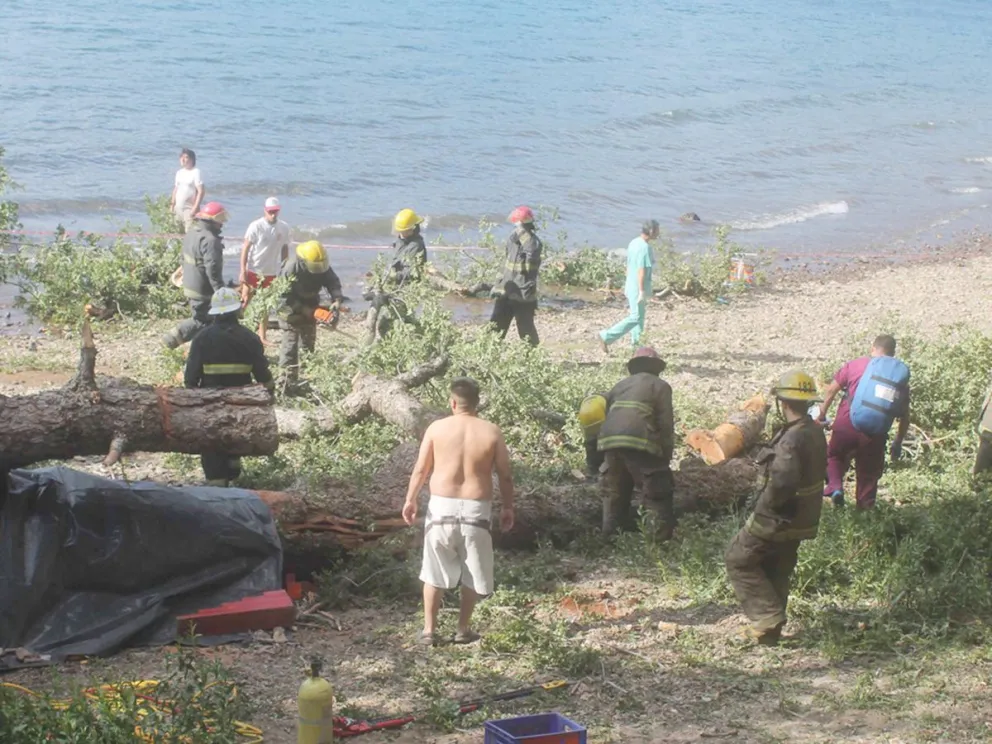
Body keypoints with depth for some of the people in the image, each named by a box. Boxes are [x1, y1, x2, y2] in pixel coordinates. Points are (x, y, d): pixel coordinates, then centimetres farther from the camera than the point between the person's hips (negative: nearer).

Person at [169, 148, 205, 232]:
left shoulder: (195, 172, -10)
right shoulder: (179, 172, 11)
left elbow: (201, 191, -15)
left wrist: (195, 208, -20)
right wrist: (172, 205, 13)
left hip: (189, 208, -7)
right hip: (178, 208, 7)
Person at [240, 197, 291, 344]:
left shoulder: (284, 228, -3)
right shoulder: (256, 226, -12)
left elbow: (285, 249, 8)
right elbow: (245, 249, -10)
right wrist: (243, 271, -14)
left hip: (271, 272, 3)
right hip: (253, 270, -3)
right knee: (244, 301, 1)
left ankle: (262, 337, 19)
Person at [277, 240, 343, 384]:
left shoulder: (322, 266, -15)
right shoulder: (291, 268, -31)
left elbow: (333, 282, -13)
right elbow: (285, 295, -27)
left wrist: (337, 299, -32)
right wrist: (302, 309, -30)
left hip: (310, 308, 6)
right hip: (291, 309, -6)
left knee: (310, 343, 13)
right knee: (290, 344, -7)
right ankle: (289, 378, -6)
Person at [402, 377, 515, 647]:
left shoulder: (437, 428, -3)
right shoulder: (492, 432, -3)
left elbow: (420, 469, 1)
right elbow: (505, 476, 0)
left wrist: (410, 500, 12)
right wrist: (507, 507, 11)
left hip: (441, 505, 0)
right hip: (476, 508, 0)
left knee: (434, 571, 12)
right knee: (472, 573, 14)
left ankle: (429, 630, 13)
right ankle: (463, 629, 18)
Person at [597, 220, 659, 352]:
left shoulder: (634, 243, 8)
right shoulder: (645, 248, -21)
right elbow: (641, 270, -24)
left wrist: (627, 285, 21)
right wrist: (642, 291, -23)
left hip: (631, 285, 10)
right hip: (638, 288, -10)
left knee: (639, 316, 15)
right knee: (635, 318, -5)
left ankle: (636, 344, 17)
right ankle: (606, 337, -7)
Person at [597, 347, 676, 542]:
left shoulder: (621, 385, 30)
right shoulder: (660, 386, 15)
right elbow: (666, 424, 4)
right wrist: (666, 457, 11)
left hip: (609, 440, 5)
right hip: (639, 443, -5)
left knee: (615, 491, 21)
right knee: (656, 494, 0)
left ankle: (610, 536, 25)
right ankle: (659, 538, -10)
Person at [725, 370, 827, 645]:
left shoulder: (792, 439, -26)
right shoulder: (816, 432, 4)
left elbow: (782, 482, -34)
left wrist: (762, 506, -18)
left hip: (779, 519, -9)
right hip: (802, 518, 9)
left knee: (738, 560, 5)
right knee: (776, 571, 20)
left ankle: (768, 617, 1)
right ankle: (770, 628, 26)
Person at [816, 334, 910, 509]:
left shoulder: (856, 364, 3)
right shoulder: (902, 374, 10)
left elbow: (832, 390, 6)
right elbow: (905, 415, 13)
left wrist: (822, 414, 19)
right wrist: (898, 442, 23)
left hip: (847, 425, -1)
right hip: (875, 434, 1)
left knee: (835, 456, 24)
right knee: (869, 473, 18)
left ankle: (835, 486, 1)